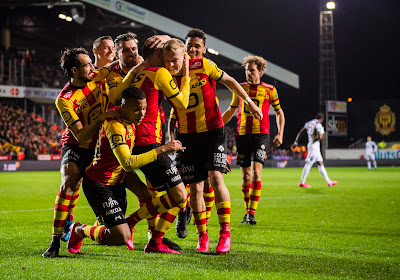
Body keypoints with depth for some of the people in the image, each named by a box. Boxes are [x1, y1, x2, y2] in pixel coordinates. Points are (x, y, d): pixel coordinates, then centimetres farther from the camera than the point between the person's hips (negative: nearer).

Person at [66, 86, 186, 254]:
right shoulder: (115, 126, -28)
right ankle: (80, 231, 7)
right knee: (121, 238, -15)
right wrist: (162, 150, -37)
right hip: (98, 184, -9)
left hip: (116, 182, 9)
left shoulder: (128, 121, -1)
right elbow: (128, 163, -38)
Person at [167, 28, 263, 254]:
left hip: (213, 129, -2)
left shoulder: (203, 65, -11)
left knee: (216, 177, -16)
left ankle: (226, 234, -11)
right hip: (187, 135, 2)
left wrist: (250, 103, 9)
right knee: (195, 187, 1)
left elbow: (229, 81, 4)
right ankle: (202, 235, 15)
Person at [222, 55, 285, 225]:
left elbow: (279, 112, 14)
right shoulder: (240, 88, 10)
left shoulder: (269, 90, 4)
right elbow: (231, 111, 22)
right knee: (246, 175, 3)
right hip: (242, 134, 3)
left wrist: (280, 134, 4)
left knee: (256, 172, -16)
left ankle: (252, 213, -16)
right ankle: (247, 211, 16)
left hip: (261, 134, -3)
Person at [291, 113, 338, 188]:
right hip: (314, 146, -9)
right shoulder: (318, 125, -13)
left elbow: (300, 133, 12)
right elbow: (320, 137, -24)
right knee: (309, 163, -6)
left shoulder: (308, 123, 13)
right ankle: (302, 182, -4)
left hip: (310, 144, 9)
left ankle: (329, 181, 16)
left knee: (320, 163, 12)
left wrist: (295, 143, 14)